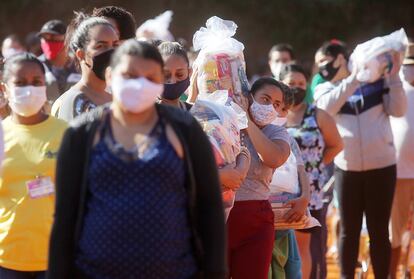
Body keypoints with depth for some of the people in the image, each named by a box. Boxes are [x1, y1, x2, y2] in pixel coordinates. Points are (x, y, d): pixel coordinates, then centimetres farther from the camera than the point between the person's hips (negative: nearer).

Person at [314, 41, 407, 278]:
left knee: (379, 231, 3)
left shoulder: (377, 80, 1)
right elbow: (326, 107, -17)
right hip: (347, 169, 2)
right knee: (349, 231, 7)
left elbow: (398, 110, -7)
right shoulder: (324, 89, 5)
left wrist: (394, 76, -15)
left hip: (382, 167, -1)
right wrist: (353, 80, -23)